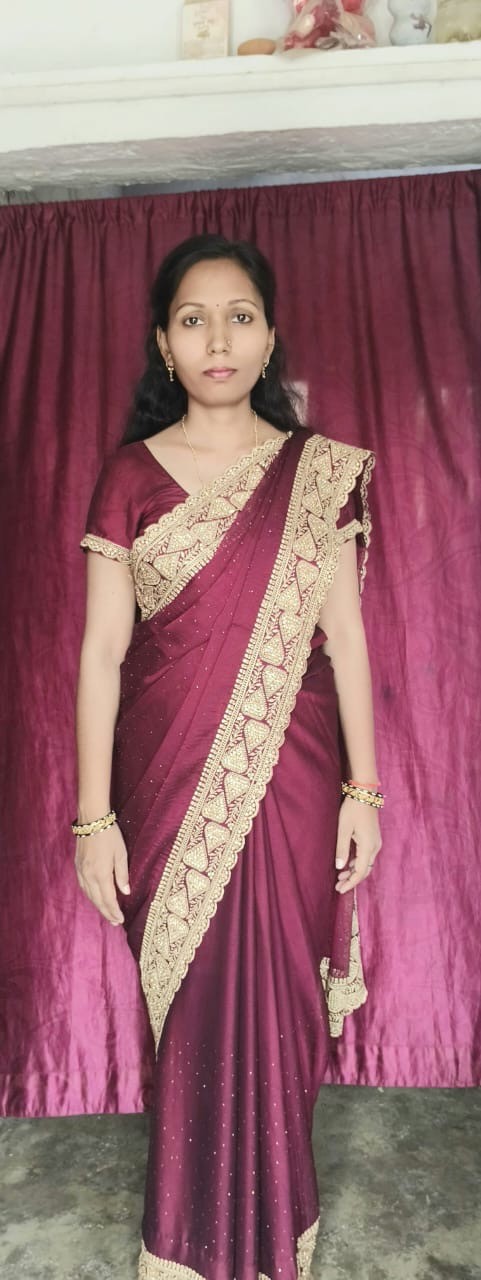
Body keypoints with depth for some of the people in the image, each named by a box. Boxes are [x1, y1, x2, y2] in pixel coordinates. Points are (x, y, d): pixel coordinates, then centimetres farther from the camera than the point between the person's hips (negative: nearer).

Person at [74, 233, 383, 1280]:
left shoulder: (320, 472, 3)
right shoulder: (130, 475, 2)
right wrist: (94, 817, -4)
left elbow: (345, 634, 3)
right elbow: (102, 651, -1)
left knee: (277, 1005, 10)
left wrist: (362, 789, -1)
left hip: (290, 776, 1)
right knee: (191, 1008, 11)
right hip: (168, 778, 0)